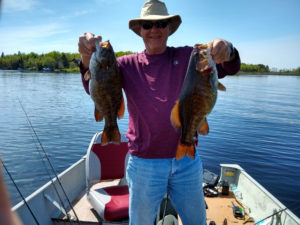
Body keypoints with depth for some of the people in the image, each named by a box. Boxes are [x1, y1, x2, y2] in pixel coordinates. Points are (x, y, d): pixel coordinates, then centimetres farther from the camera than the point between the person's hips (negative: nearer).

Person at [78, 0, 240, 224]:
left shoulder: (188, 56, 1)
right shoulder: (128, 65, -1)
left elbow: (230, 68, -7)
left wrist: (227, 51, -31)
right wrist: (88, 57, -33)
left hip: (187, 161, 2)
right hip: (144, 164, -1)